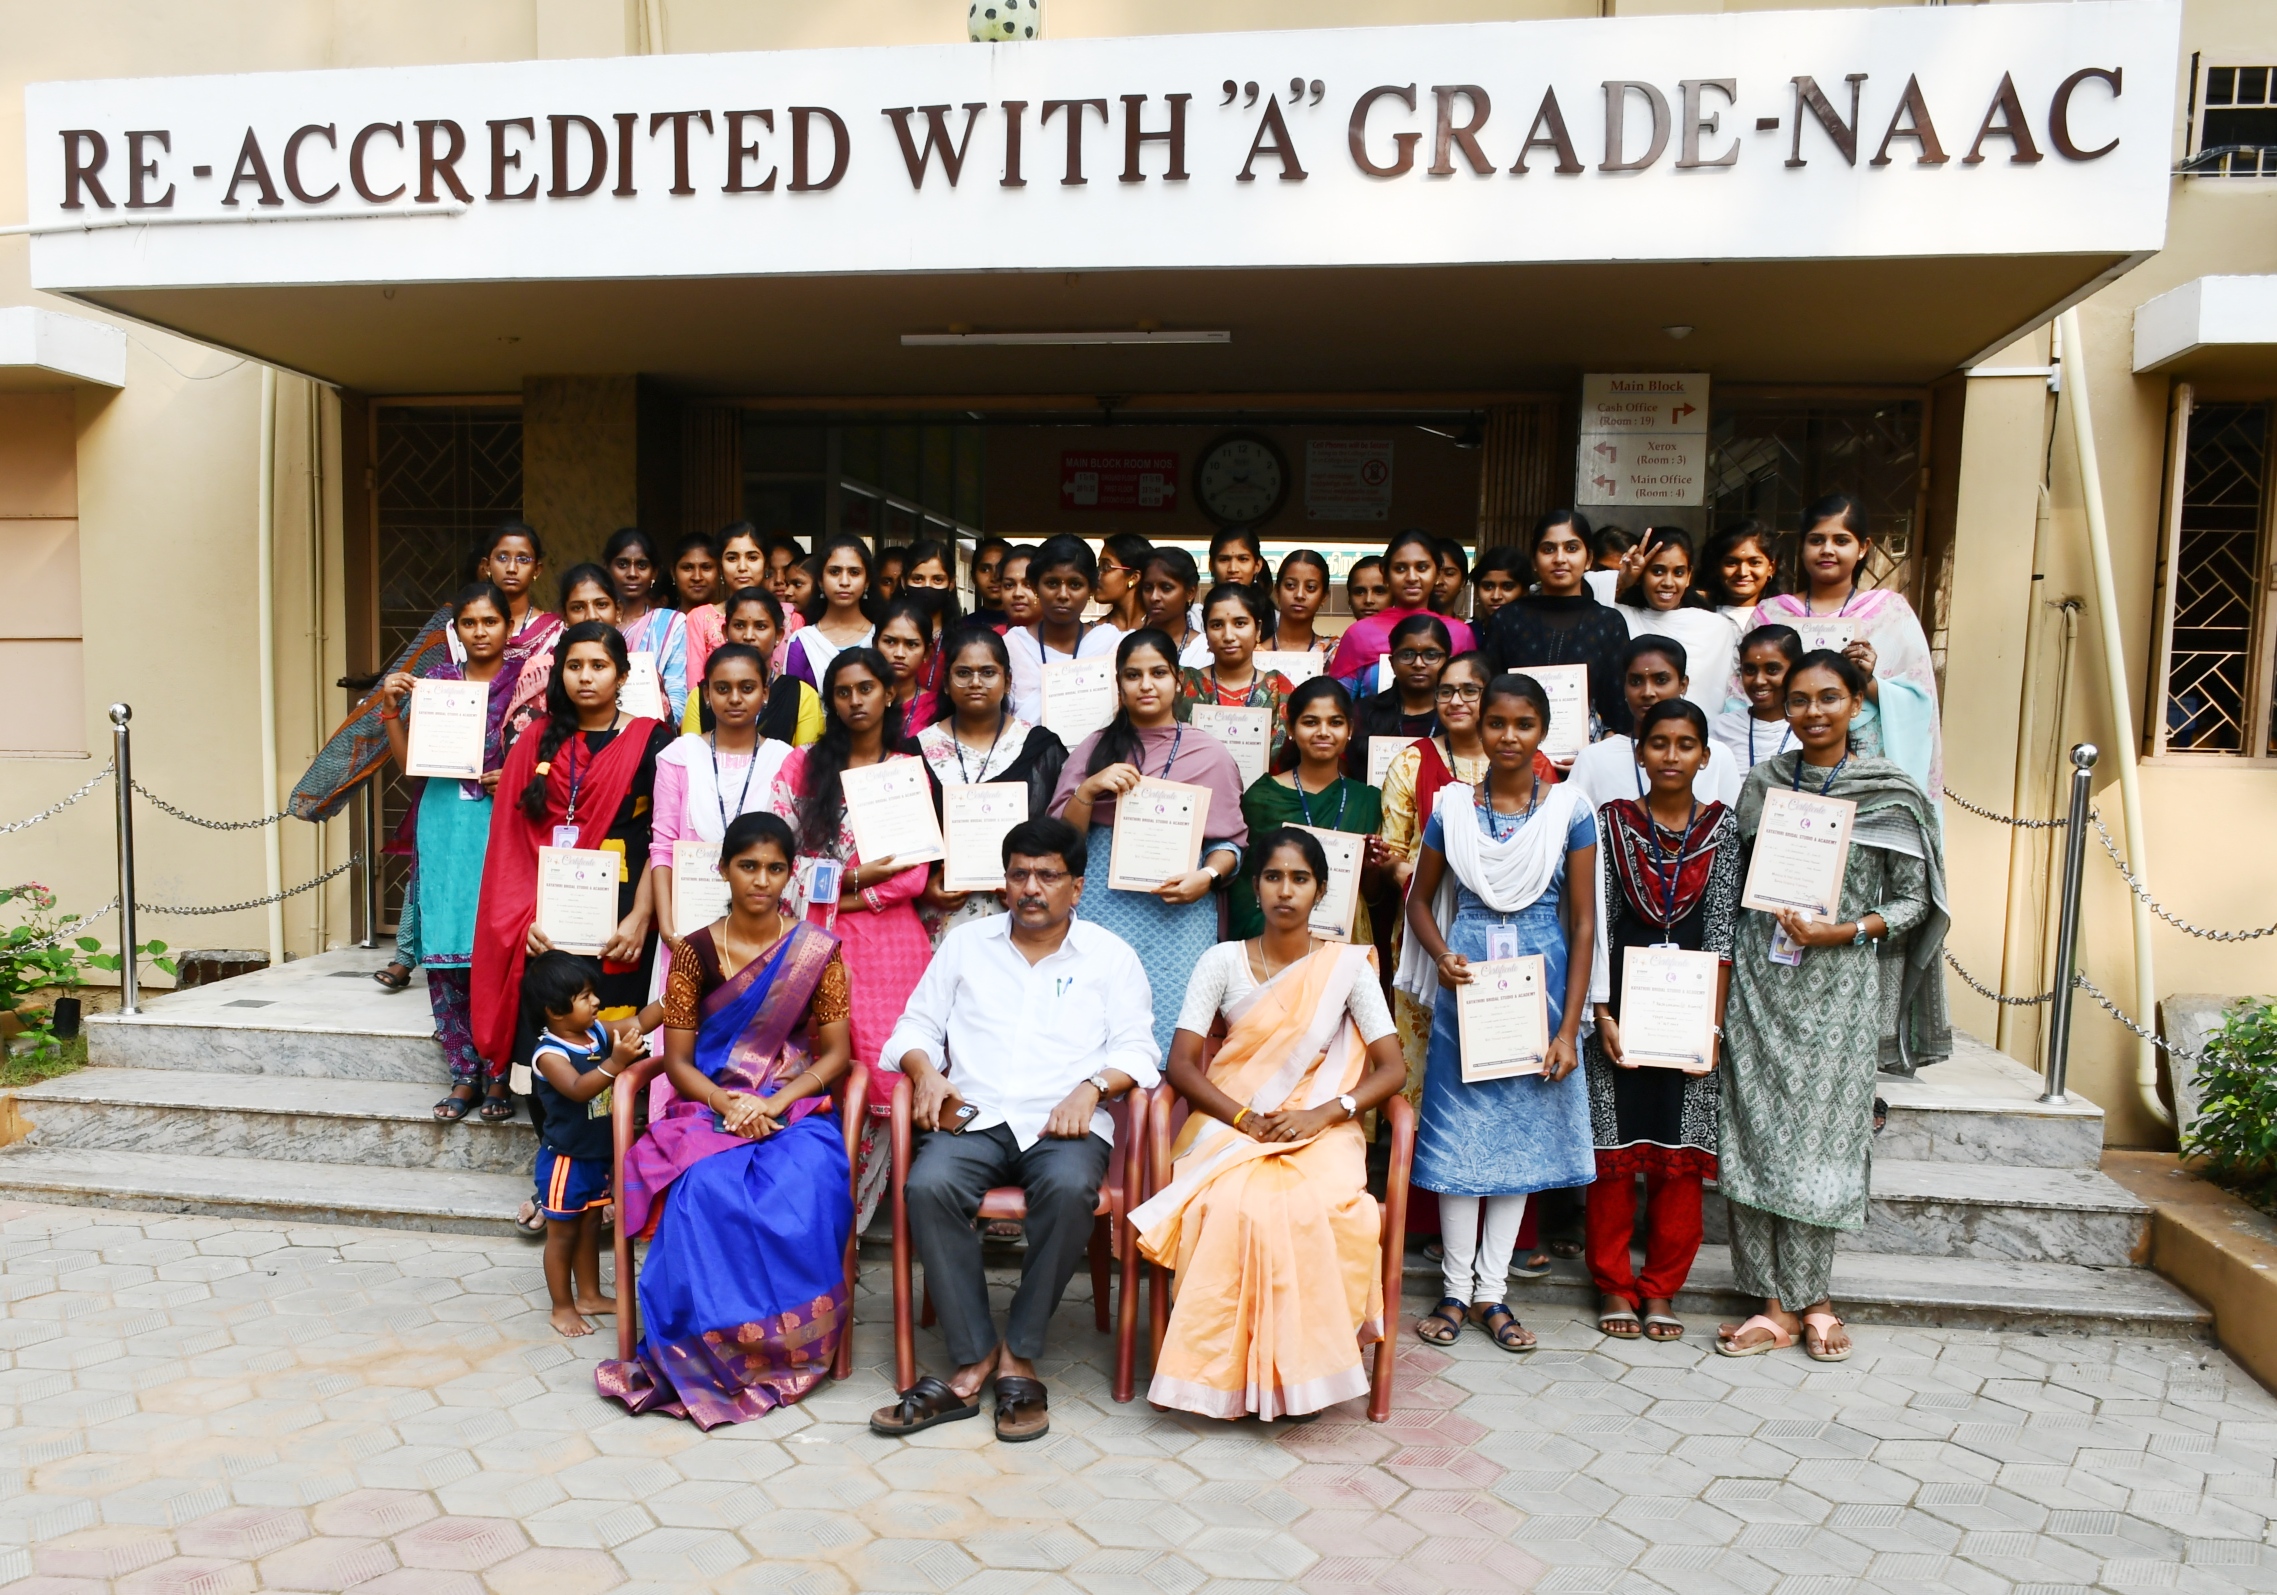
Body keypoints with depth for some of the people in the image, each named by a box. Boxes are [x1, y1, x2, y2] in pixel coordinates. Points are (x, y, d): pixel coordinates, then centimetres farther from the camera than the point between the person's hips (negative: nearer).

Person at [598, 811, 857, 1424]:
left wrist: (773, 1103, -14)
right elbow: (676, 1060, 3)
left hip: (795, 1109, 0)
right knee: (709, 1191, -33)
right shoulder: (696, 951, 4)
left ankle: (788, 1346, -16)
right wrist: (728, 1105, -16)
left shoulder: (817, 949, 4)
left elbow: (835, 1053, 2)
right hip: (709, 1107, 0)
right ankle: (711, 1345, -19)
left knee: (800, 1194, -32)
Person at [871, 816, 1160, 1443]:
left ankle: (1019, 1356, -19)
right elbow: (916, 1027, 17)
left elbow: (1137, 1049, 5)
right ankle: (972, 1361, -22)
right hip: (974, 1117, 2)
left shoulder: (1109, 955, 13)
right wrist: (926, 1071, -4)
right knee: (929, 1186, -32)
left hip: (1064, 1121, -1)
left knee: (1070, 1188, -36)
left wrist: (1091, 1087, -14)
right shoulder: (965, 943, 19)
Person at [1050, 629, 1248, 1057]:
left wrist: (1208, 876, -11)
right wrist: (1088, 789, -11)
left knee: (1167, 1030, -2)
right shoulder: (1094, 748, 10)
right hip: (1102, 909, 1)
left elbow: (1231, 840, 8)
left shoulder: (1209, 754, 7)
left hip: (1178, 914, 0)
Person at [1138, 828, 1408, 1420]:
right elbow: (1181, 1065, -2)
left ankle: (1302, 1363, -13)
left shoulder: (1347, 966, 3)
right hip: (1230, 1123, 0)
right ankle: (1228, 1366, -17)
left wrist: (1322, 1115, -15)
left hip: (1318, 1129, 0)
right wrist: (1248, 1120, -17)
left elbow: (1390, 1069, 0)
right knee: (1232, 1207, -33)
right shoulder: (1222, 961, 3)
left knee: (1313, 1211, -33)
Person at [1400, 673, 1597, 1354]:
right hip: (1465, 983, 0)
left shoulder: (1570, 811, -2)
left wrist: (1568, 1028, -7)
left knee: (1522, 1131, 8)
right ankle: (1457, 1288, 17)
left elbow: (1583, 922, -2)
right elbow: (1420, 898, 10)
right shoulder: (1451, 806, 1)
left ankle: (1493, 1291, 20)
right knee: (1458, 1129, 4)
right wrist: (1441, 956, -10)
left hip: (1539, 984, 0)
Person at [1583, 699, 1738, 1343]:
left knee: (1681, 1153, 6)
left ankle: (1661, 1288, 19)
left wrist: (1713, 1021, -7)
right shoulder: (1613, 821, 1)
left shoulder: (1721, 826, 2)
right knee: (1614, 1146, 4)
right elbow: (1598, 922, -2)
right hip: (1622, 997, 0)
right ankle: (1614, 1284, 18)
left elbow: (1721, 929, -2)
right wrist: (1601, 1012, -8)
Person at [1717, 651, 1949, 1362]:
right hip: (1761, 977, 3)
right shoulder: (1763, 782, 7)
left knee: (1822, 1135, 0)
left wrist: (1844, 932, -14)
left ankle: (1808, 1297, 17)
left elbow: (1913, 901, 1)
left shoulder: (1892, 791, -1)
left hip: (1839, 985, -2)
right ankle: (1778, 1302, 11)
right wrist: (1728, 967, 7)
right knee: (1755, 1133, 1)